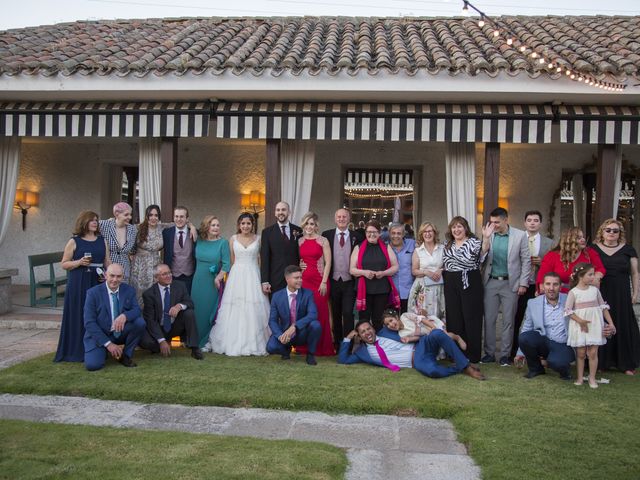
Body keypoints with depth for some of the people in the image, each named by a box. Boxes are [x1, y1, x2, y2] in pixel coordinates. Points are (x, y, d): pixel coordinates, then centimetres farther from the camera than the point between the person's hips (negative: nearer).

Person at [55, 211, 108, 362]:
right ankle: (76, 351, 7)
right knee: (78, 317, -1)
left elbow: (107, 261, 14)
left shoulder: (102, 241, 12)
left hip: (98, 283, 3)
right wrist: (79, 262, -15)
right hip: (78, 285, -3)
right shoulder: (74, 242, 1)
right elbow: (64, 264, 1)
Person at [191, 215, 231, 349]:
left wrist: (218, 278, -17)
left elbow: (226, 264, -10)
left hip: (213, 282, -3)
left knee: (210, 311, 4)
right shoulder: (199, 241, 4)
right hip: (198, 281, 3)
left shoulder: (223, 242, -6)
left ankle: (208, 341, 18)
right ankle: (196, 340, 24)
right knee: (197, 311, 9)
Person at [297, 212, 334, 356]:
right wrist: (297, 265, -1)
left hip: (319, 281, -3)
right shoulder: (299, 241, 11)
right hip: (303, 281, 3)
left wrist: (324, 282, -10)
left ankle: (321, 347, 8)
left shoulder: (323, 241, 0)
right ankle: (304, 346, 14)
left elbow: (328, 263, -3)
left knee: (320, 313, -2)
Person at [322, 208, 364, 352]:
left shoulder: (356, 236, 2)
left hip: (349, 282, -1)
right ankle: (337, 344, 21)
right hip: (333, 281, 2)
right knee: (335, 314, 10)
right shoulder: (326, 235, 4)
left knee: (348, 313, -10)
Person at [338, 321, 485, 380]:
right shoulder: (363, 351, 13)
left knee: (437, 333, -32)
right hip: (417, 362, -3)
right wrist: (347, 339, 8)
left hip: (419, 347, 3)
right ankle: (459, 369, -9)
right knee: (431, 370, -40)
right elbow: (343, 360, 10)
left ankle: (466, 366, -19)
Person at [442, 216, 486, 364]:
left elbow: (482, 254, -16)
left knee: (471, 318, -1)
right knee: (454, 318, 8)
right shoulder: (448, 245, 15)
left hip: (470, 283, -5)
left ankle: (473, 355, 8)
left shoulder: (473, 242, -2)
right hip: (451, 285, 5)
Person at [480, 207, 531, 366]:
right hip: (491, 282, 2)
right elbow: (481, 258, -5)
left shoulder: (520, 235, -5)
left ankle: (505, 354, 17)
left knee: (508, 321, 7)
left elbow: (526, 261, -2)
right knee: (489, 319, 7)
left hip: (510, 283, -2)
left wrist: (523, 283, -5)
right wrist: (486, 238, -17)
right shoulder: (488, 235, 1)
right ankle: (489, 353, 18)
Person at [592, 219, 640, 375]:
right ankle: (601, 361, 14)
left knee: (623, 327, 4)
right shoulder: (594, 250, 5)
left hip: (621, 296, 0)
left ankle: (626, 364, 13)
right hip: (600, 295, 0)